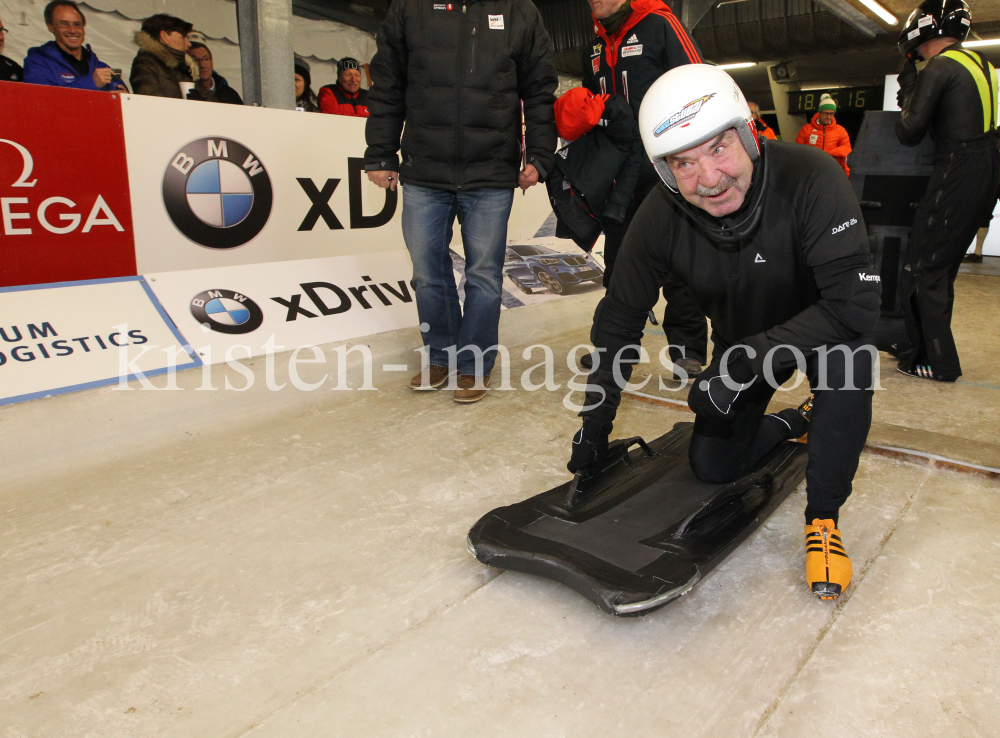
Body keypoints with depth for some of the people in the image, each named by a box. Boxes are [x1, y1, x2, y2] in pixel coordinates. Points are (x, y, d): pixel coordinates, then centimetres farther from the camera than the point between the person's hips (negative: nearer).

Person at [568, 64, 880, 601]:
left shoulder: (810, 179, -34)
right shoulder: (660, 218, -23)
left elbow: (854, 304, -38)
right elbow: (619, 319, -12)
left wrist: (747, 361, -42)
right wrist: (595, 424, -11)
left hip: (819, 327, -3)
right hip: (741, 339, 3)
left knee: (848, 358, -37)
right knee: (712, 466, -1)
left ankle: (823, 518, -15)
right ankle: (795, 423, 30)